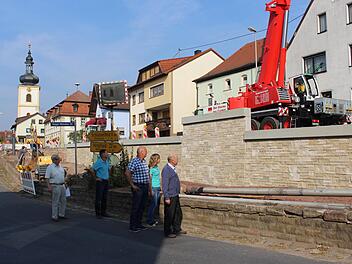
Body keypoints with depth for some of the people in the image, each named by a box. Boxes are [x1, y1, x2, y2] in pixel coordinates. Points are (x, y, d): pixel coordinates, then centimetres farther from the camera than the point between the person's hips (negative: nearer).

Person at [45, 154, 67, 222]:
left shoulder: (60, 167, 13)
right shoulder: (50, 167, -9)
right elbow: (47, 178, -12)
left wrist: (64, 184, 17)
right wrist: (49, 187, -19)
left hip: (62, 186, 7)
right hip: (55, 186, -7)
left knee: (63, 201, 12)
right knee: (55, 202, -1)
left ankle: (61, 214, 23)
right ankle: (54, 216, 7)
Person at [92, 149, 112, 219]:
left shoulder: (107, 162, 11)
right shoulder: (98, 162, -12)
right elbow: (92, 170, -16)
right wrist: (96, 178, -11)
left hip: (106, 181, 7)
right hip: (100, 182, -7)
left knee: (105, 198, 11)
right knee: (98, 198, -3)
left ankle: (103, 212, 19)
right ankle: (98, 213, 2)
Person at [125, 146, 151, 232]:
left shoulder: (144, 162, 13)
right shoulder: (134, 161, -14)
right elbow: (127, 173, -20)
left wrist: (149, 187, 19)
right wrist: (132, 185, -18)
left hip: (145, 186, 8)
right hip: (138, 187, -8)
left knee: (142, 206, 13)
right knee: (135, 207, -2)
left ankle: (139, 224, 24)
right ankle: (132, 226, 6)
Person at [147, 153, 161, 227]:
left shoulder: (157, 167, 11)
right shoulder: (151, 168, -13)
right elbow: (150, 179, -13)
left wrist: (159, 187, 17)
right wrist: (151, 190, -14)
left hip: (158, 188, 8)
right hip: (153, 188, -8)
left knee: (157, 204, 11)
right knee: (153, 204, -2)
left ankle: (152, 219, 22)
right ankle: (149, 220, 8)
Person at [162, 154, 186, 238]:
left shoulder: (173, 169, 12)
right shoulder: (166, 170, -18)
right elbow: (165, 185, -20)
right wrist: (167, 197, -21)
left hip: (175, 196, 10)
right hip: (170, 197, -10)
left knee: (178, 213, 17)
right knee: (169, 215, 1)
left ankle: (177, 229, 30)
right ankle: (168, 232, 13)